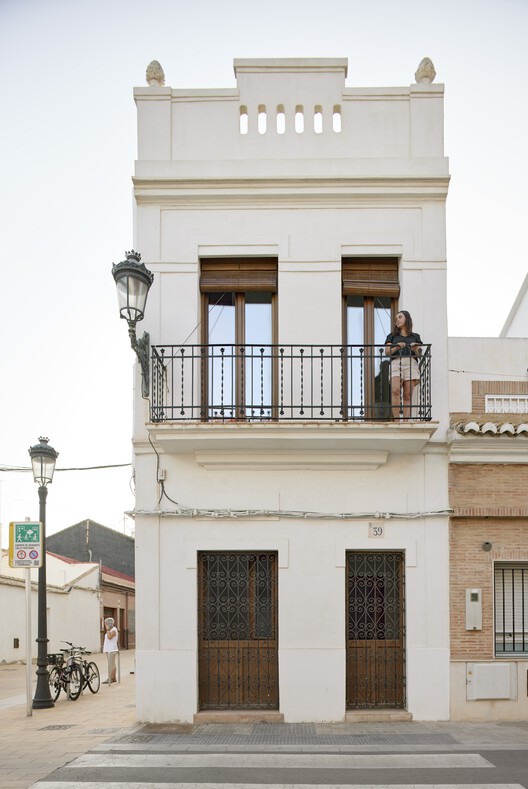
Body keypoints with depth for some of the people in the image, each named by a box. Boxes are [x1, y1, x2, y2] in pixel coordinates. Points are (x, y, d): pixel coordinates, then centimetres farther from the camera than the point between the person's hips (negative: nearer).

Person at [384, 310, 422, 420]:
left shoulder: (415, 337, 22)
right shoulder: (392, 336, 23)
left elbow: (419, 355, 15)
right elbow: (387, 352, 10)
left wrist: (415, 349, -7)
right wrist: (397, 347, -9)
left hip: (411, 364, 1)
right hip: (396, 363, -1)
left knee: (407, 396, -8)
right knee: (395, 390, -25)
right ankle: (396, 419, -28)